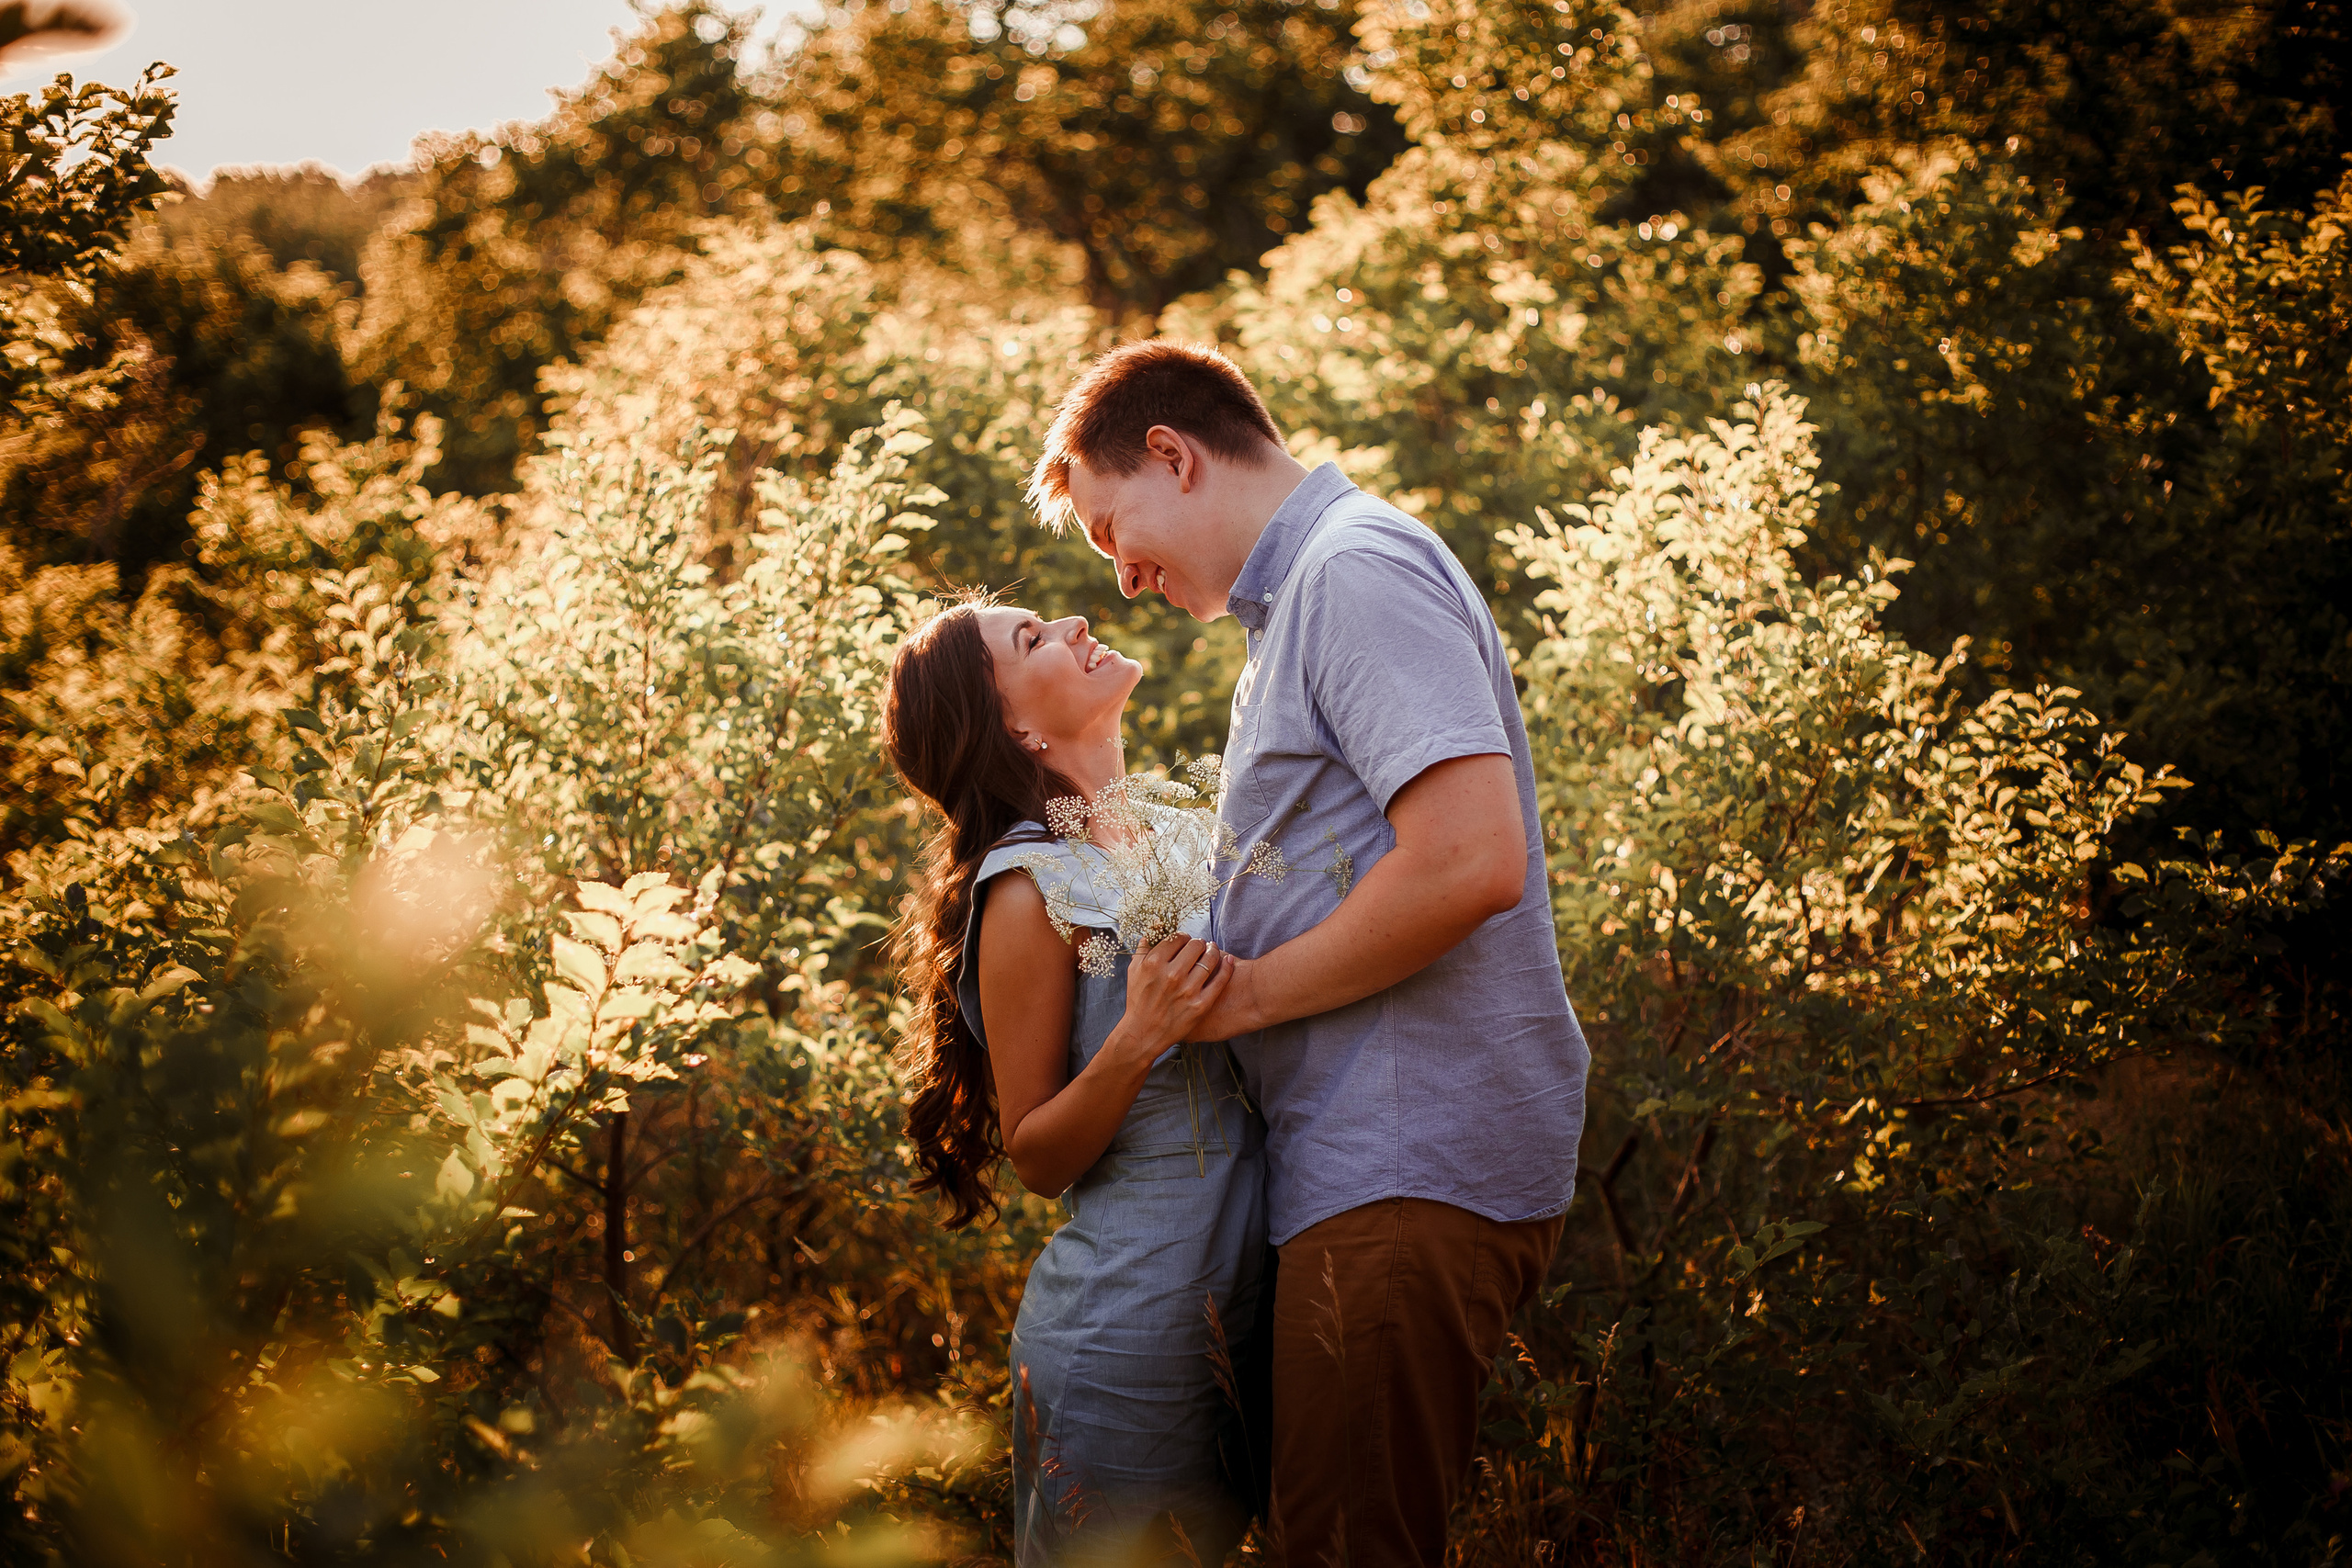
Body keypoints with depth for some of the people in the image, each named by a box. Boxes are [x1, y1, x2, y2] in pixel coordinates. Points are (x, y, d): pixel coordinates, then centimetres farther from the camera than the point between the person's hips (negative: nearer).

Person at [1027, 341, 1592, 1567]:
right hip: (1390, 1156, 11)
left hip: (1409, 1173, -11)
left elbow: (1471, 860, -23)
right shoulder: (1310, 589, 22)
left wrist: (1244, 994, -13)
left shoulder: (1358, 569, -11)